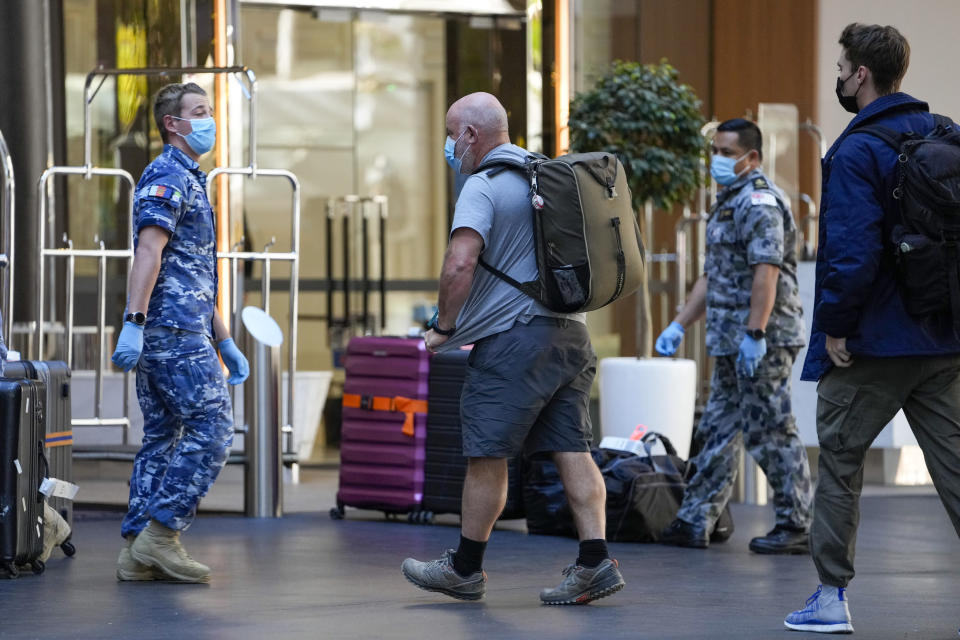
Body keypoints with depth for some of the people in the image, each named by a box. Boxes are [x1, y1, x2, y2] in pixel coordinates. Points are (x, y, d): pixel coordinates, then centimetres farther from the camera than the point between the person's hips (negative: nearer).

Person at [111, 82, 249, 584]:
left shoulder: (190, 180, 24)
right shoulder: (168, 177, -8)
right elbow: (149, 251, -21)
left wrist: (225, 342, 26)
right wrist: (133, 323, -30)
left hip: (170, 334, 10)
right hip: (174, 333, -10)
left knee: (161, 438, 8)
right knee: (211, 430, -10)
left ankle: (138, 551, 8)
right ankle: (160, 533, -9)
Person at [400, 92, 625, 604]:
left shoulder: (483, 186, -10)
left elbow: (460, 263, -22)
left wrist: (443, 326, -11)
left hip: (513, 337, -8)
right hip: (569, 329, 8)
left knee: (486, 454, 1)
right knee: (572, 450, 4)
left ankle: (465, 567, 9)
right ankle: (594, 561, -3)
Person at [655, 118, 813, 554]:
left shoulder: (759, 203, -13)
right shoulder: (728, 203, 21)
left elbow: (767, 272, -24)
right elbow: (712, 277, 27)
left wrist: (754, 334, -29)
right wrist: (678, 325, 22)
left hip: (762, 340, -11)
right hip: (731, 340, 11)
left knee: (771, 432, -8)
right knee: (719, 432, 12)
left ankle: (795, 526, -3)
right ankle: (695, 522, 16)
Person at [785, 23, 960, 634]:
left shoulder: (856, 153, -14)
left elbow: (852, 250, -22)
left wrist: (834, 326, -11)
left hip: (874, 341, -6)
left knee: (840, 459, 8)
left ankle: (831, 597, 11)